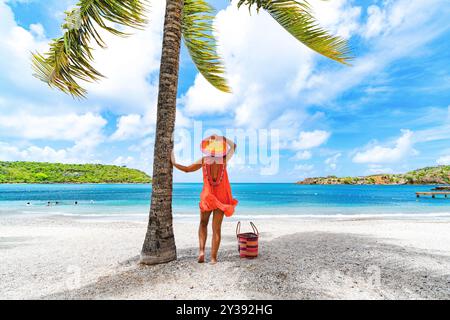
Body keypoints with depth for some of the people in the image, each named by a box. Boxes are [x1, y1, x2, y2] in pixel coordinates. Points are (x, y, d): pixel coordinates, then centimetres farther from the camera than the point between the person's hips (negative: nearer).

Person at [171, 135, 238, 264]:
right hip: (222, 197, 1)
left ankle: (201, 251, 7)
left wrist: (174, 163, 5)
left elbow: (187, 169, -8)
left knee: (203, 224, 20)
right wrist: (220, 138, 10)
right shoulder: (224, 159, -3)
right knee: (216, 227, 6)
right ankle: (213, 257, 8)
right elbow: (233, 145, 13)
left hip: (208, 196, 0)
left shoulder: (204, 160, -7)